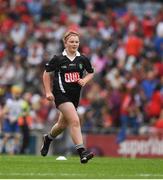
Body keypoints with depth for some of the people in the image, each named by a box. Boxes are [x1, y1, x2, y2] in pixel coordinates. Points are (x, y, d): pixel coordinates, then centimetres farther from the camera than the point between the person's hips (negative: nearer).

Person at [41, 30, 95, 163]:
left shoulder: (83, 59, 3)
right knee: (75, 121, -22)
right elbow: (46, 73, 4)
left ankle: (48, 138, 51)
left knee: (63, 124, 20)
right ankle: (82, 152, -26)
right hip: (61, 94, -5)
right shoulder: (58, 59, -6)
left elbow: (91, 73, 18)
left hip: (75, 95, 5)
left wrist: (85, 80, -3)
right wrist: (48, 92, -2)